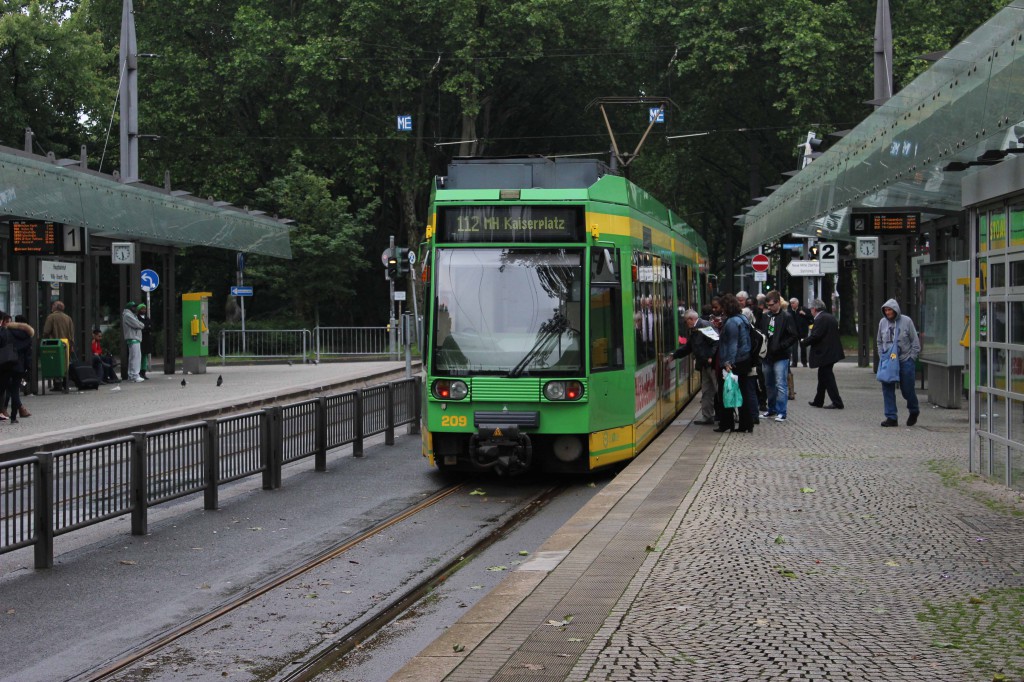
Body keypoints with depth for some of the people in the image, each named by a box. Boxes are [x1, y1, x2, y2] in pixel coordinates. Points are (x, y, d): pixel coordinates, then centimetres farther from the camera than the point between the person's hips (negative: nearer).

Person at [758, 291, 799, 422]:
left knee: (781, 385, -7)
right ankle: (772, 409, 28)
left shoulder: (786, 317, -8)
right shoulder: (765, 316, 8)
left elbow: (794, 337, -10)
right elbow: (758, 331, 20)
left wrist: (780, 347, -16)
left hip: (780, 357, -6)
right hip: (767, 356, 6)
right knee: (769, 385, 15)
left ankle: (781, 412, -4)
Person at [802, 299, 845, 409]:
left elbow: (815, 336, -22)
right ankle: (818, 401, 27)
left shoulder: (820, 319, -18)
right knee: (823, 377, 18)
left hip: (825, 353, -10)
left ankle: (837, 403, -4)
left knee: (828, 378, -5)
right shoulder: (830, 317, 13)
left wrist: (803, 343, -9)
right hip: (831, 352, 10)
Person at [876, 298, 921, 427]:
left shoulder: (906, 321, -5)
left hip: (905, 360, -3)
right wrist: (882, 356, 7)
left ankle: (914, 411, 31)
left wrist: (912, 357, -6)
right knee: (887, 389, -4)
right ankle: (891, 417, 2)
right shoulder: (882, 322, 6)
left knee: (907, 389, 4)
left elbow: (915, 341, -1)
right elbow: (879, 341, 17)